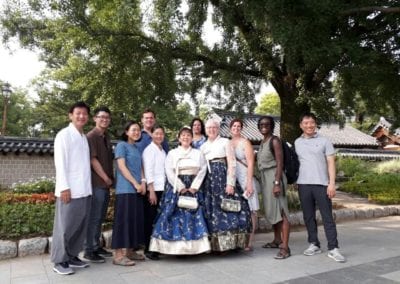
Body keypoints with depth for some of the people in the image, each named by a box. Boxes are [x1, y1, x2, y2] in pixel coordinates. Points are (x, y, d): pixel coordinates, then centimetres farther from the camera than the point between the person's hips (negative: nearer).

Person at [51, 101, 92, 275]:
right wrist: (64, 187, -17)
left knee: (80, 226, 11)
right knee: (64, 226, 0)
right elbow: (60, 162, -11)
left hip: (85, 189, 7)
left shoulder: (84, 137, 16)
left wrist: (88, 186, 12)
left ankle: (72, 256, 23)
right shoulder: (64, 135, -5)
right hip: (70, 189, -7)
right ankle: (59, 261, 11)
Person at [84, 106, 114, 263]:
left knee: (100, 218, 14)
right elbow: (93, 160, -15)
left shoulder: (107, 137, 15)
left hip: (106, 184, 8)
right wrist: (106, 178, -12)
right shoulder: (91, 136, -9)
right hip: (96, 183, -8)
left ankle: (96, 247, 25)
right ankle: (89, 251, 9)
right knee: (93, 218, -2)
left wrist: (110, 178, 12)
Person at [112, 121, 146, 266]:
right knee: (123, 220, -7)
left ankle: (130, 251, 19)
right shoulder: (121, 145, -3)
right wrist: (135, 184, -13)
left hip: (137, 189, 7)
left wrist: (143, 182, 1)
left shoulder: (137, 148, 18)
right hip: (125, 189, -7)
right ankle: (118, 254, -2)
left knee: (135, 219, 9)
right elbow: (122, 167, -11)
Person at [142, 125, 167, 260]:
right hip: (153, 189, -6)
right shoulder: (149, 150, -4)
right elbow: (148, 171, -11)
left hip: (163, 189, 6)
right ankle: (148, 249, 9)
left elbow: (165, 171, 14)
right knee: (150, 219, 0)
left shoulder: (163, 151, 16)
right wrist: (151, 191, -15)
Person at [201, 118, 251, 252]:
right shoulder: (203, 146, 17)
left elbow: (231, 163, -4)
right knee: (213, 210, 3)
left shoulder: (225, 142, 4)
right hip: (209, 181, 4)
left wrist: (230, 183, -14)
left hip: (223, 177, -4)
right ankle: (216, 244, 10)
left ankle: (230, 241, 0)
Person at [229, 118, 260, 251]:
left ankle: (249, 242, 3)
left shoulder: (245, 142, 0)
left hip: (245, 179, -4)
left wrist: (249, 183, -13)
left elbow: (250, 163, -5)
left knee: (249, 210, -2)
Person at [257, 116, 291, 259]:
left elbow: (280, 163, -15)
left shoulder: (275, 140, -9)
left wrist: (277, 183, -21)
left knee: (281, 211, -9)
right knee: (271, 210, 14)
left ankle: (285, 247, -8)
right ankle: (277, 240, 27)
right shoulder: (262, 142, 15)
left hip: (274, 176, -8)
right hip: (265, 177, 8)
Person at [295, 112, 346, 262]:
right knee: (308, 216, 9)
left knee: (327, 217, -2)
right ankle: (314, 244, 20)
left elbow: (331, 163, 0)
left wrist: (332, 183, -9)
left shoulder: (324, 141, 3)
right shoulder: (297, 143, 11)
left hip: (321, 184, -3)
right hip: (303, 184, 3)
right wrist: (293, 181, 5)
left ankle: (333, 248, 3)